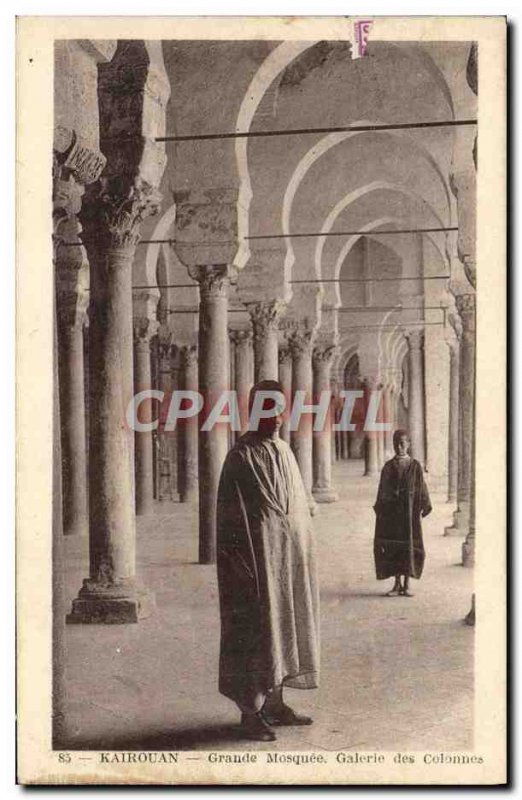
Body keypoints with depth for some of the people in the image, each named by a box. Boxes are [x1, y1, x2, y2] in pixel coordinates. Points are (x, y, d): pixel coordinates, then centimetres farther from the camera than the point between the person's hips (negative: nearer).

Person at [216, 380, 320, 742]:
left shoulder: (286, 453, 12)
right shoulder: (241, 457, -11)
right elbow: (233, 518, -14)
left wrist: (303, 556, 15)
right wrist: (243, 568, -18)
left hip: (289, 558, 8)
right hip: (259, 559, -8)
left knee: (282, 625, 14)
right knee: (256, 630, -2)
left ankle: (274, 702, 26)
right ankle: (250, 712, 8)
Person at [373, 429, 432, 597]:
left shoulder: (415, 466, 1)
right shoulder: (388, 466, 4)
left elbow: (421, 488, 1)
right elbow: (382, 489, 5)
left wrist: (425, 506, -7)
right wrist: (380, 508, -2)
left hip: (409, 510, -1)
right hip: (392, 510, 1)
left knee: (410, 545, 1)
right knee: (392, 546, 3)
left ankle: (406, 585, 10)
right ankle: (397, 584, 12)